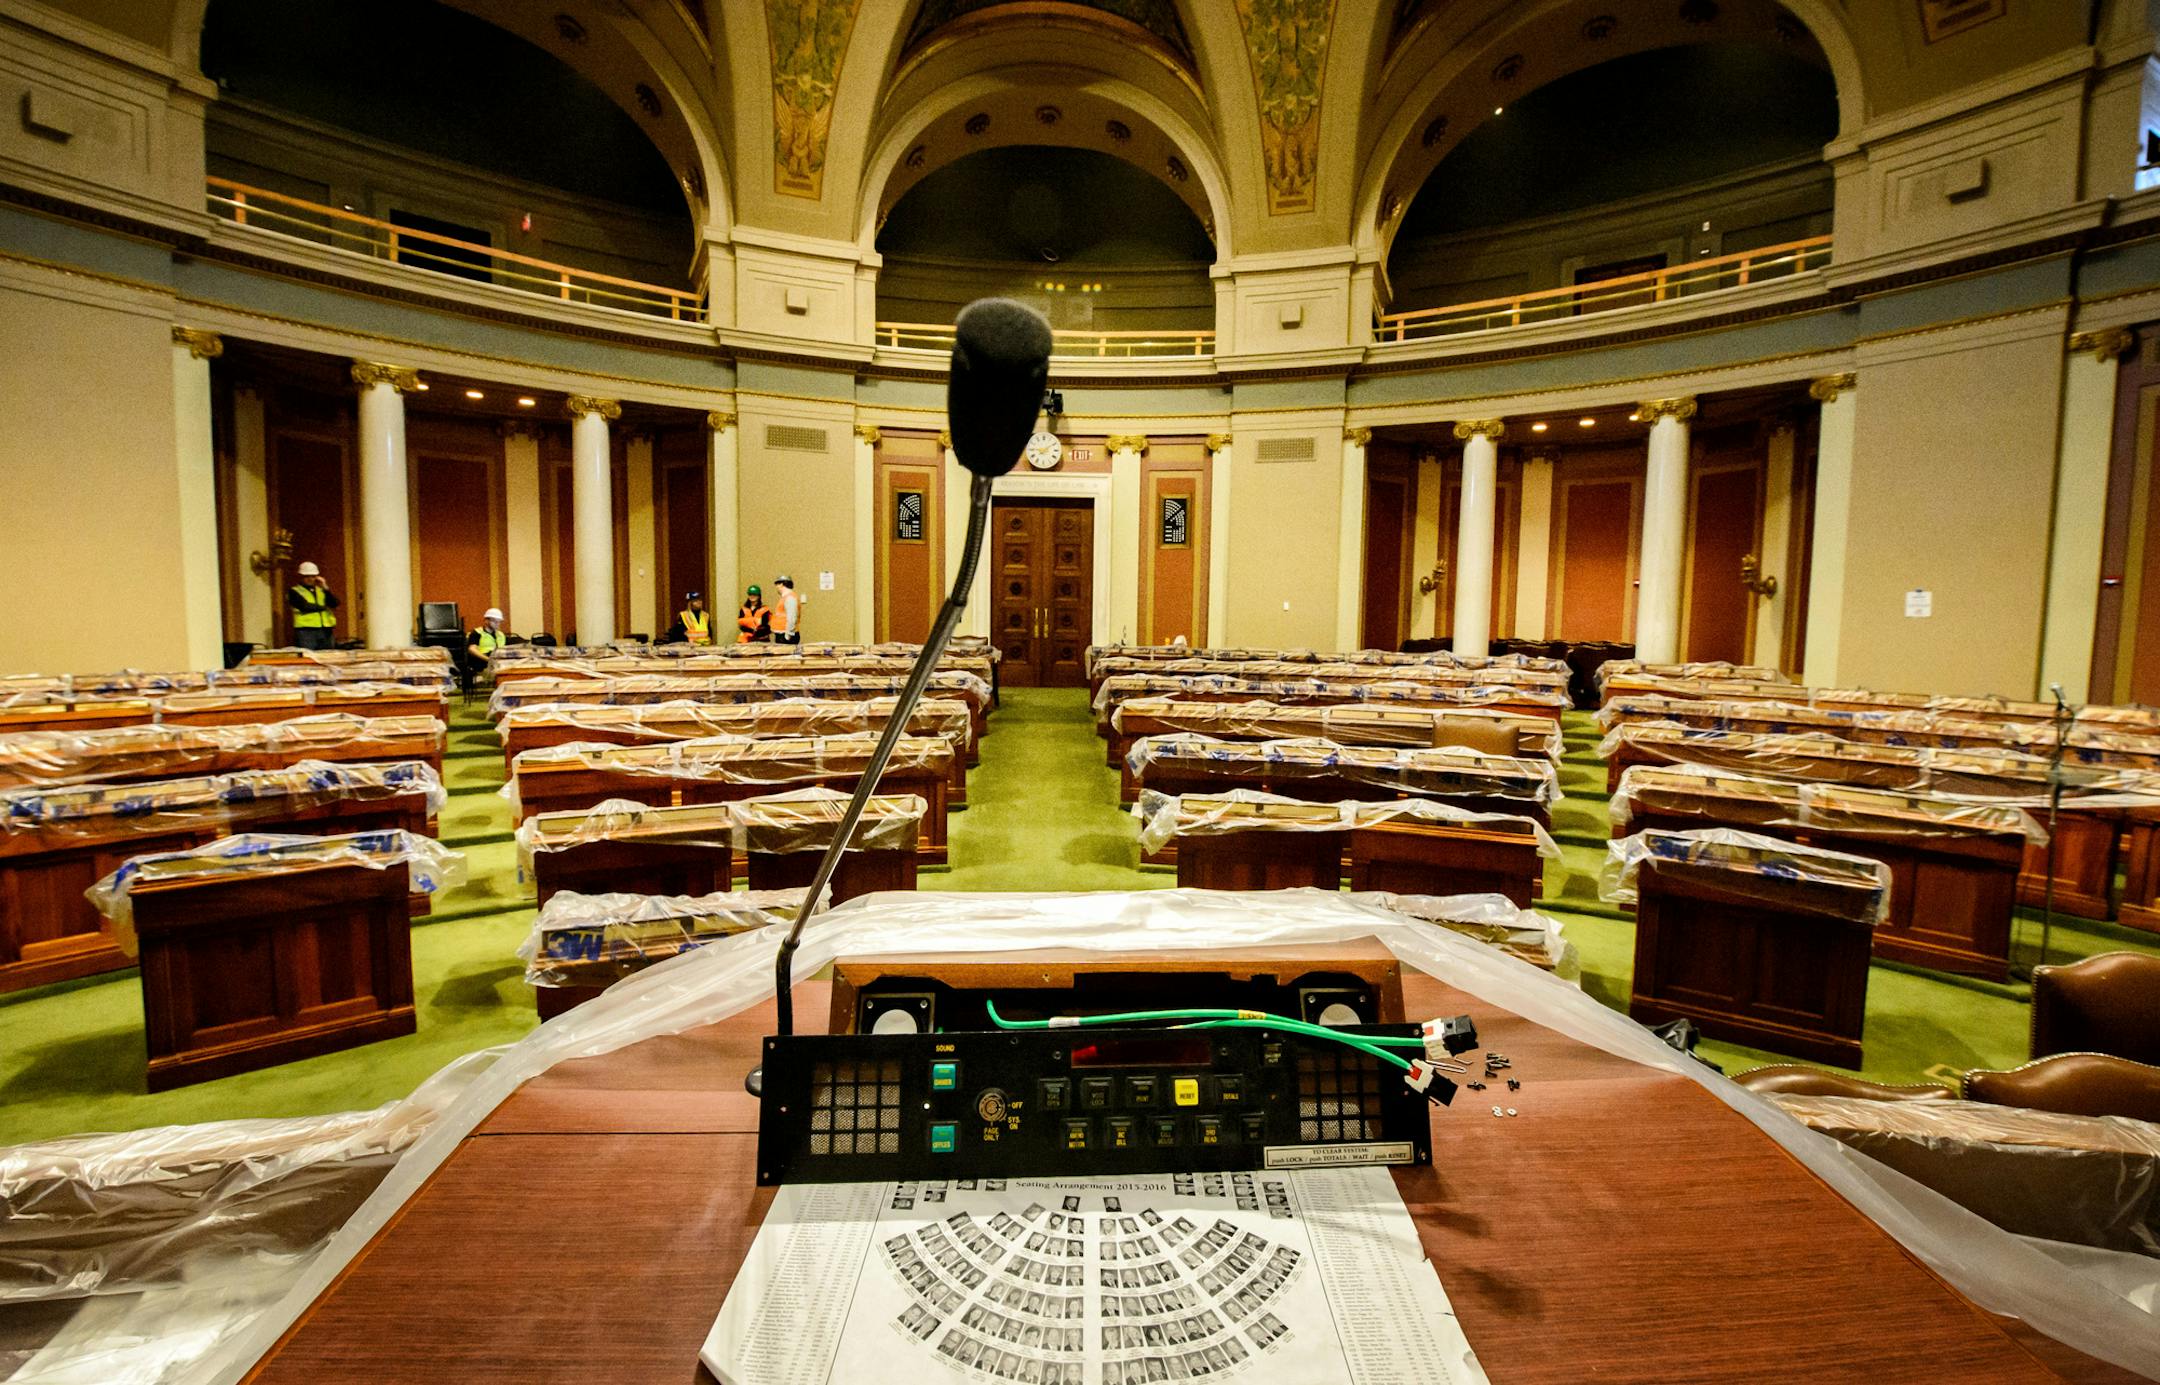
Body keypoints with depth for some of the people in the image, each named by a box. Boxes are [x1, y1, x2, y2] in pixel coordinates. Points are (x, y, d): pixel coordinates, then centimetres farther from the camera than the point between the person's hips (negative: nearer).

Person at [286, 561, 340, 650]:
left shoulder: (321, 590, 20)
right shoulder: (294, 591, 6)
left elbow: (334, 604, 3)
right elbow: (304, 606, -10)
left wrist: (325, 587, -5)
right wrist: (323, 607, 2)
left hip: (326, 631, 4)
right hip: (306, 631, -4)